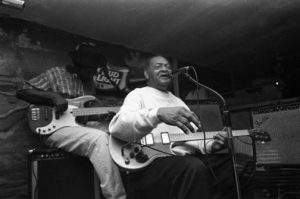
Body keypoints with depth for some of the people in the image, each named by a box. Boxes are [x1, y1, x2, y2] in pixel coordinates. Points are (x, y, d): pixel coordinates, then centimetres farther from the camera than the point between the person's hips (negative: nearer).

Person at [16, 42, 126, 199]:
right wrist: (53, 96, -17)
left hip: (82, 127, 7)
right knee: (99, 138, -31)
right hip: (56, 128, -6)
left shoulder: (89, 83, 18)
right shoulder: (56, 74, 0)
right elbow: (22, 92, -4)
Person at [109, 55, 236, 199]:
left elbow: (192, 136, 25)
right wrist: (157, 113, -33)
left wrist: (209, 145, 1)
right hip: (151, 162, -7)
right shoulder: (138, 95, 3)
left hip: (186, 159, 8)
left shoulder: (178, 101, 27)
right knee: (194, 168, -38)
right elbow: (116, 127, -17)